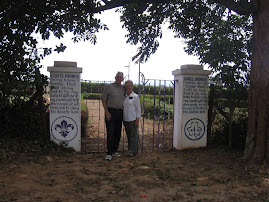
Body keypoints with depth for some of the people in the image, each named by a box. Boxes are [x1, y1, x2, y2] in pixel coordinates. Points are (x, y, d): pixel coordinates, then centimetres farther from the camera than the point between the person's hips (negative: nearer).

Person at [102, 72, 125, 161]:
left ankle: (114, 151, 21)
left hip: (120, 112, 5)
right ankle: (109, 153, -2)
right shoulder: (108, 87, -3)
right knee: (110, 133, -7)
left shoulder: (123, 88, 11)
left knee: (118, 133, 9)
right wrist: (107, 112, -11)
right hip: (111, 111, -5)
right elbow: (103, 100, -4)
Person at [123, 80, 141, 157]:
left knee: (133, 135, 0)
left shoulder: (135, 96, -6)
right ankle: (130, 150, 22)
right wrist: (123, 120, 14)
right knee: (128, 135, 12)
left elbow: (138, 109, -6)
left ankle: (133, 151, 7)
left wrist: (137, 119, -11)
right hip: (126, 119, 6)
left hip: (133, 119, -6)